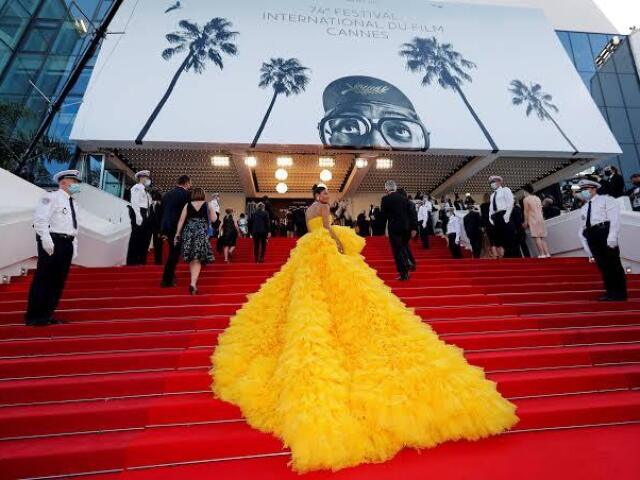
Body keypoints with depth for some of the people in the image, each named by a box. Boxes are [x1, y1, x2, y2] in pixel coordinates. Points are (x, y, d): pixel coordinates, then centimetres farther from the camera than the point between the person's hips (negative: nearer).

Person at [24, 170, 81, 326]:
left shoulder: (73, 203, 22)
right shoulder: (51, 197, -3)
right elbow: (40, 219, -14)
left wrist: (74, 246, 16)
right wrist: (46, 239, -22)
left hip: (67, 243, 8)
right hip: (52, 242, -8)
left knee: (58, 281, 10)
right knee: (43, 279, -4)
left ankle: (46, 315, 19)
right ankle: (34, 317, 5)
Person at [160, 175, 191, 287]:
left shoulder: (167, 194, 12)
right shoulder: (186, 193, -8)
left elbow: (162, 212, 14)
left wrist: (163, 230, 17)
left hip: (167, 227, 7)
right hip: (178, 228, -7)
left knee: (173, 252, 20)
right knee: (174, 254, 0)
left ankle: (170, 275, 29)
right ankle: (167, 280, 3)